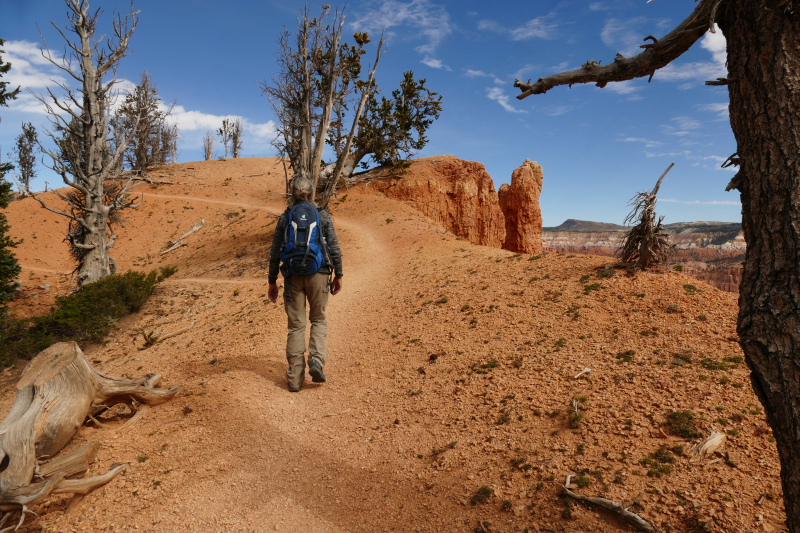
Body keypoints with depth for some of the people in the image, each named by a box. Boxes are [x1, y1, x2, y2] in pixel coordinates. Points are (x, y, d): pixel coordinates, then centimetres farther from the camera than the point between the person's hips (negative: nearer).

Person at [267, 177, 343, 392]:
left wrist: (272, 281, 12)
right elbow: (334, 249, -1)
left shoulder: (285, 218, 4)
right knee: (318, 319, 18)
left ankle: (295, 378, 10)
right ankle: (317, 360, -2)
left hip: (293, 276, 1)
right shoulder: (323, 216, 1)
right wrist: (338, 275, 9)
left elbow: (275, 253, 4)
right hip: (318, 273, -1)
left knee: (296, 325, 8)